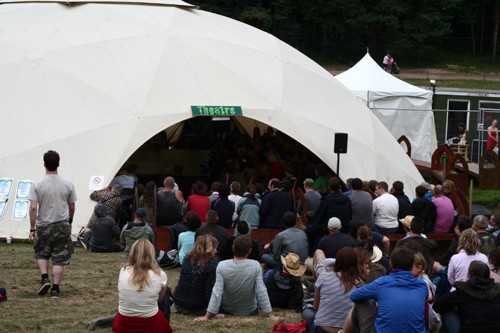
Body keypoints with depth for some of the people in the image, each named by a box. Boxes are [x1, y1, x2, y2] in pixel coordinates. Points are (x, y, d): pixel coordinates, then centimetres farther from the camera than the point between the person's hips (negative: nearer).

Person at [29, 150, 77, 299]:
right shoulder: (67, 184, -3)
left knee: (41, 253, 21)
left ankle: (45, 278, 2)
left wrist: (32, 229, -7)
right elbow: (72, 207, 6)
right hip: (62, 225, 1)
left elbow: (33, 208, -13)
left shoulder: (37, 185, -9)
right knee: (59, 259, 6)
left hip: (43, 226, -1)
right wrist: (70, 221, 25)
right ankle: (55, 288, 3)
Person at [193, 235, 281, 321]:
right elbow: (262, 292, -21)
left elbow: (216, 293, -24)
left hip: (227, 311, 0)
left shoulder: (222, 266, -23)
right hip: (250, 311, 0)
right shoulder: (255, 266, -23)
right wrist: (270, 315, -15)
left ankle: (219, 314, 18)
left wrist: (207, 316, -21)